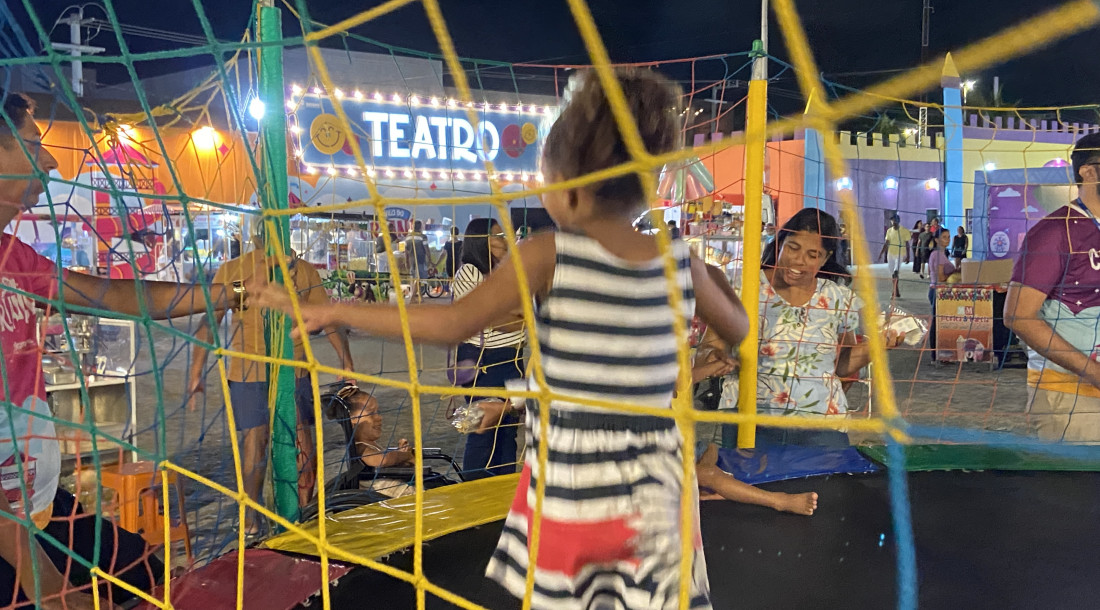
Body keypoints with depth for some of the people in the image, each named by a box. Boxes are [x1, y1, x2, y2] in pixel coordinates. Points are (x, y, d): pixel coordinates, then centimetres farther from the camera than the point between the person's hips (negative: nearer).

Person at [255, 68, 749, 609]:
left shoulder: (548, 256, -12)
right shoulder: (681, 263, -2)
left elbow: (452, 324, -18)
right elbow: (738, 329, 15)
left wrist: (333, 312, -10)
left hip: (568, 489, -2)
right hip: (656, 494, 3)